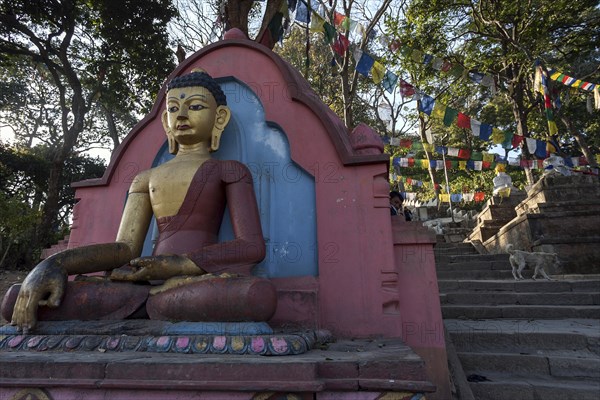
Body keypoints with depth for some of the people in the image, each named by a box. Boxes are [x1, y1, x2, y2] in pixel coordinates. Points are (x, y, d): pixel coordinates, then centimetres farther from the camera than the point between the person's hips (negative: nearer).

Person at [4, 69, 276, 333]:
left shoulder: (229, 171, 10)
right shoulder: (146, 179, 22)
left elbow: (252, 246, -3)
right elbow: (125, 249, 12)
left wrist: (179, 264, -16)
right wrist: (54, 264, -6)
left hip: (202, 283, -2)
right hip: (149, 282, 2)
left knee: (260, 295, -37)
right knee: (19, 300, -12)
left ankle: (142, 302, -16)